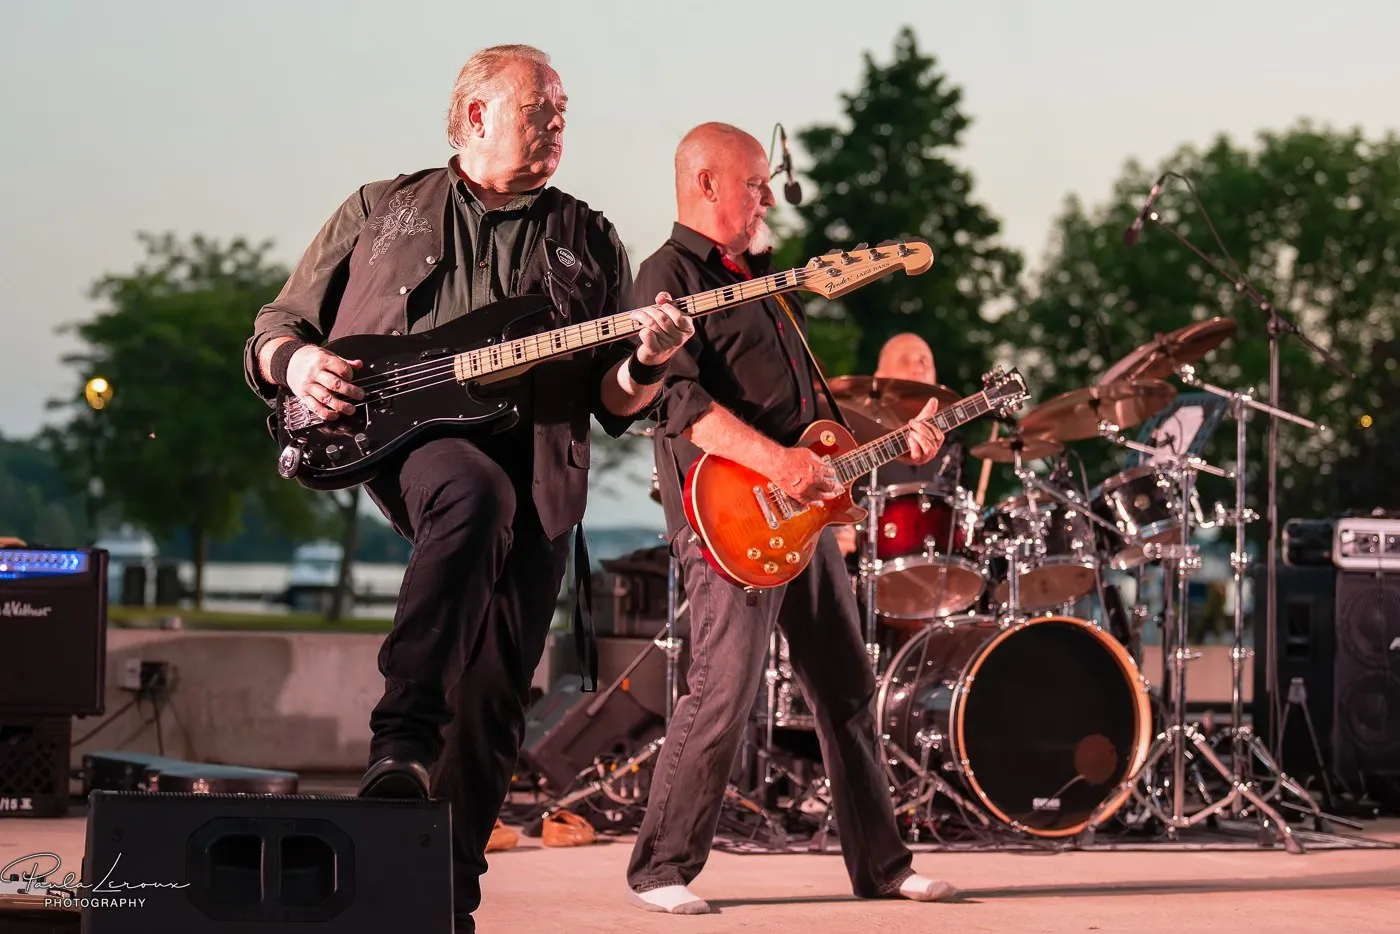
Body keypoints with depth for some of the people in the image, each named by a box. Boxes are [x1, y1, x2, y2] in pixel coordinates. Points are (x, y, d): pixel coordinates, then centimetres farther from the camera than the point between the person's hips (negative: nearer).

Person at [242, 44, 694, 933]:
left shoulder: (588, 240, 19)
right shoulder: (380, 210, 17)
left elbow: (615, 403, 14)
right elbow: (275, 329, 17)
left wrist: (646, 363, -9)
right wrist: (297, 363, -6)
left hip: (537, 482, 3)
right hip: (389, 439, -3)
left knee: (495, 699, -3)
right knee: (476, 494, -38)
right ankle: (404, 742, -42)